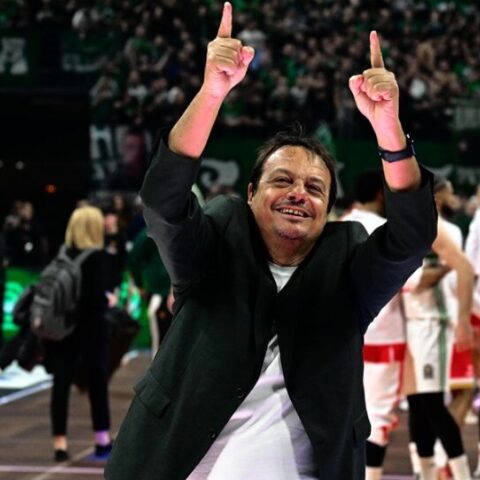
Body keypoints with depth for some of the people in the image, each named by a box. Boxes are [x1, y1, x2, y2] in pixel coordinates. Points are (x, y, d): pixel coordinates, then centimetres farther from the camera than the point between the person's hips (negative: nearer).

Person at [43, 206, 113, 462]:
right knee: (98, 383, 8)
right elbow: (96, 297, -17)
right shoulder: (96, 257, -12)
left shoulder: (62, 256, 2)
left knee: (61, 384, 4)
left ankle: (60, 443, 3)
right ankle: (102, 442, 15)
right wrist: (108, 301, 3)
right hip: (89, 329, -4)